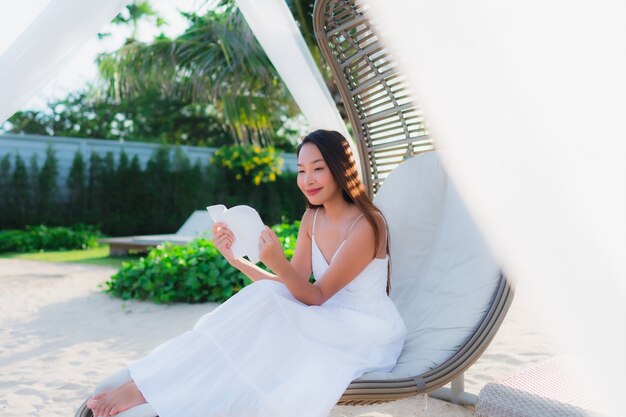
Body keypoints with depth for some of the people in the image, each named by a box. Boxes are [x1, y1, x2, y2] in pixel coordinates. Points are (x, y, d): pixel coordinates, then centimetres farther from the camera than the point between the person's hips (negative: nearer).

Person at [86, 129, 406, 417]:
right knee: (263, 298, -21)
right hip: (330, 323, 6)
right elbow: (293, 288, -2)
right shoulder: (312, 218, 4)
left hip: (369, 333, -6)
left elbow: (316, 296, -17)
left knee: (265, 306, -26)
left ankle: (147, 387, -21)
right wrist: (236, 258, -12)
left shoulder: (366, 225, -17)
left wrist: (278, 263, -35)